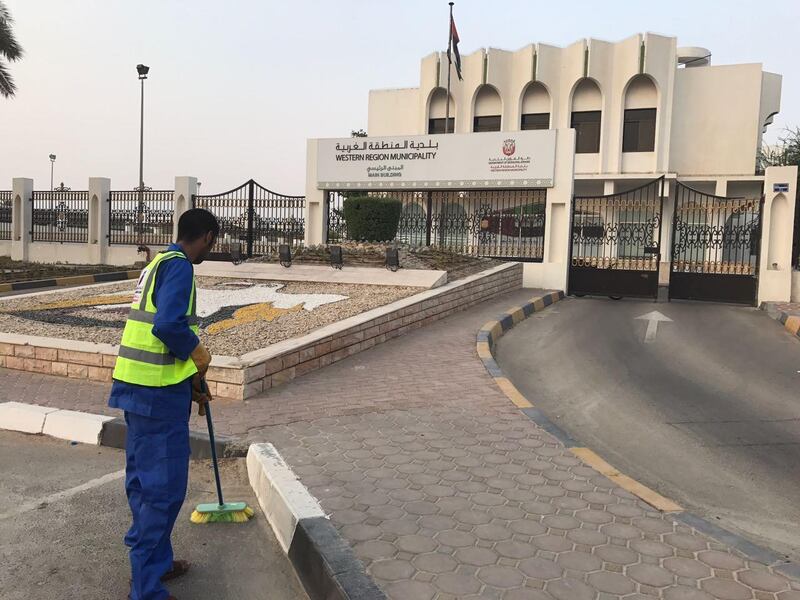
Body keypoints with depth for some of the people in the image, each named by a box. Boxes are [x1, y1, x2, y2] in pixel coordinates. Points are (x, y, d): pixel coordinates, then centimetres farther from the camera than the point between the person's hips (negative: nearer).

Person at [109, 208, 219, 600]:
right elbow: (170, 325, -28)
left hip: (136, 387, 10)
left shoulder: (158, 264, 17)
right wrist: (198, 355, -8)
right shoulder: (179, 266, -13)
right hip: (159, 393, -10)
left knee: (143, 480, 18)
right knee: (165, 489, -2)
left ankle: (153, 563, 33)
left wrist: (192, 385, 25)